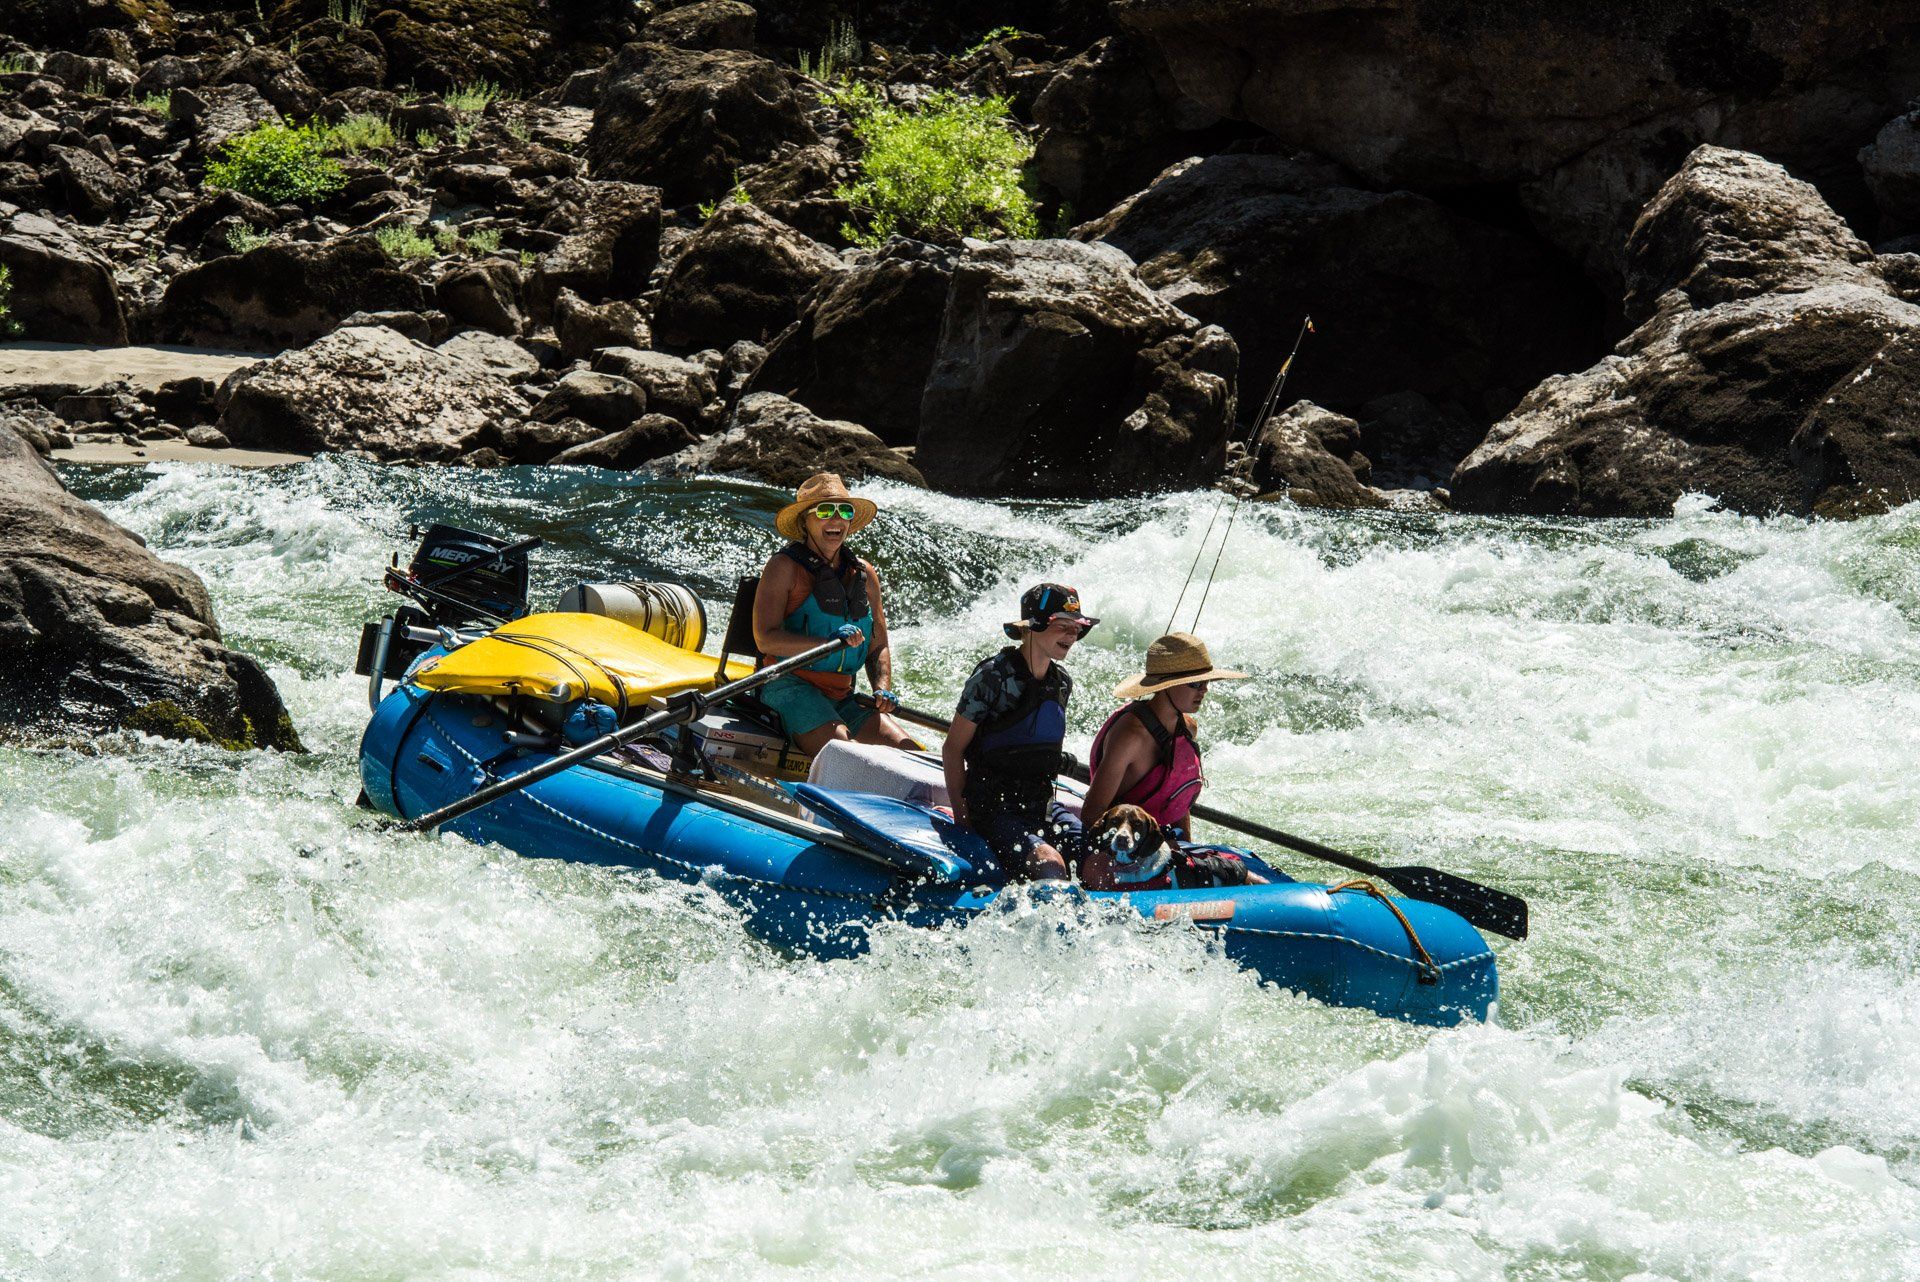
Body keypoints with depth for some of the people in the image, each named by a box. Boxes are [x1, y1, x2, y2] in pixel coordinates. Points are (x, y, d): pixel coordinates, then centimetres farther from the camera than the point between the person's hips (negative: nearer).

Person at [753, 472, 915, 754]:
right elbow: (765, 639, -15)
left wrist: (882, 689, 0)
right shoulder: (785, 567, -4)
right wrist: (829, 642, -26)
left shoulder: (864, 573, 15)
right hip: (790, 687, -6)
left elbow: (878, 647, 21)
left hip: (842, 698, 6)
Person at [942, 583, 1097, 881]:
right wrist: (961, 817, -10)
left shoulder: (1062, 683, 9)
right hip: (992, 808, -7)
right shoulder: (993, 677, -12)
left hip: (1042, 806, 7)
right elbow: (952, 749, -8)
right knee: (1049, 864, -31)